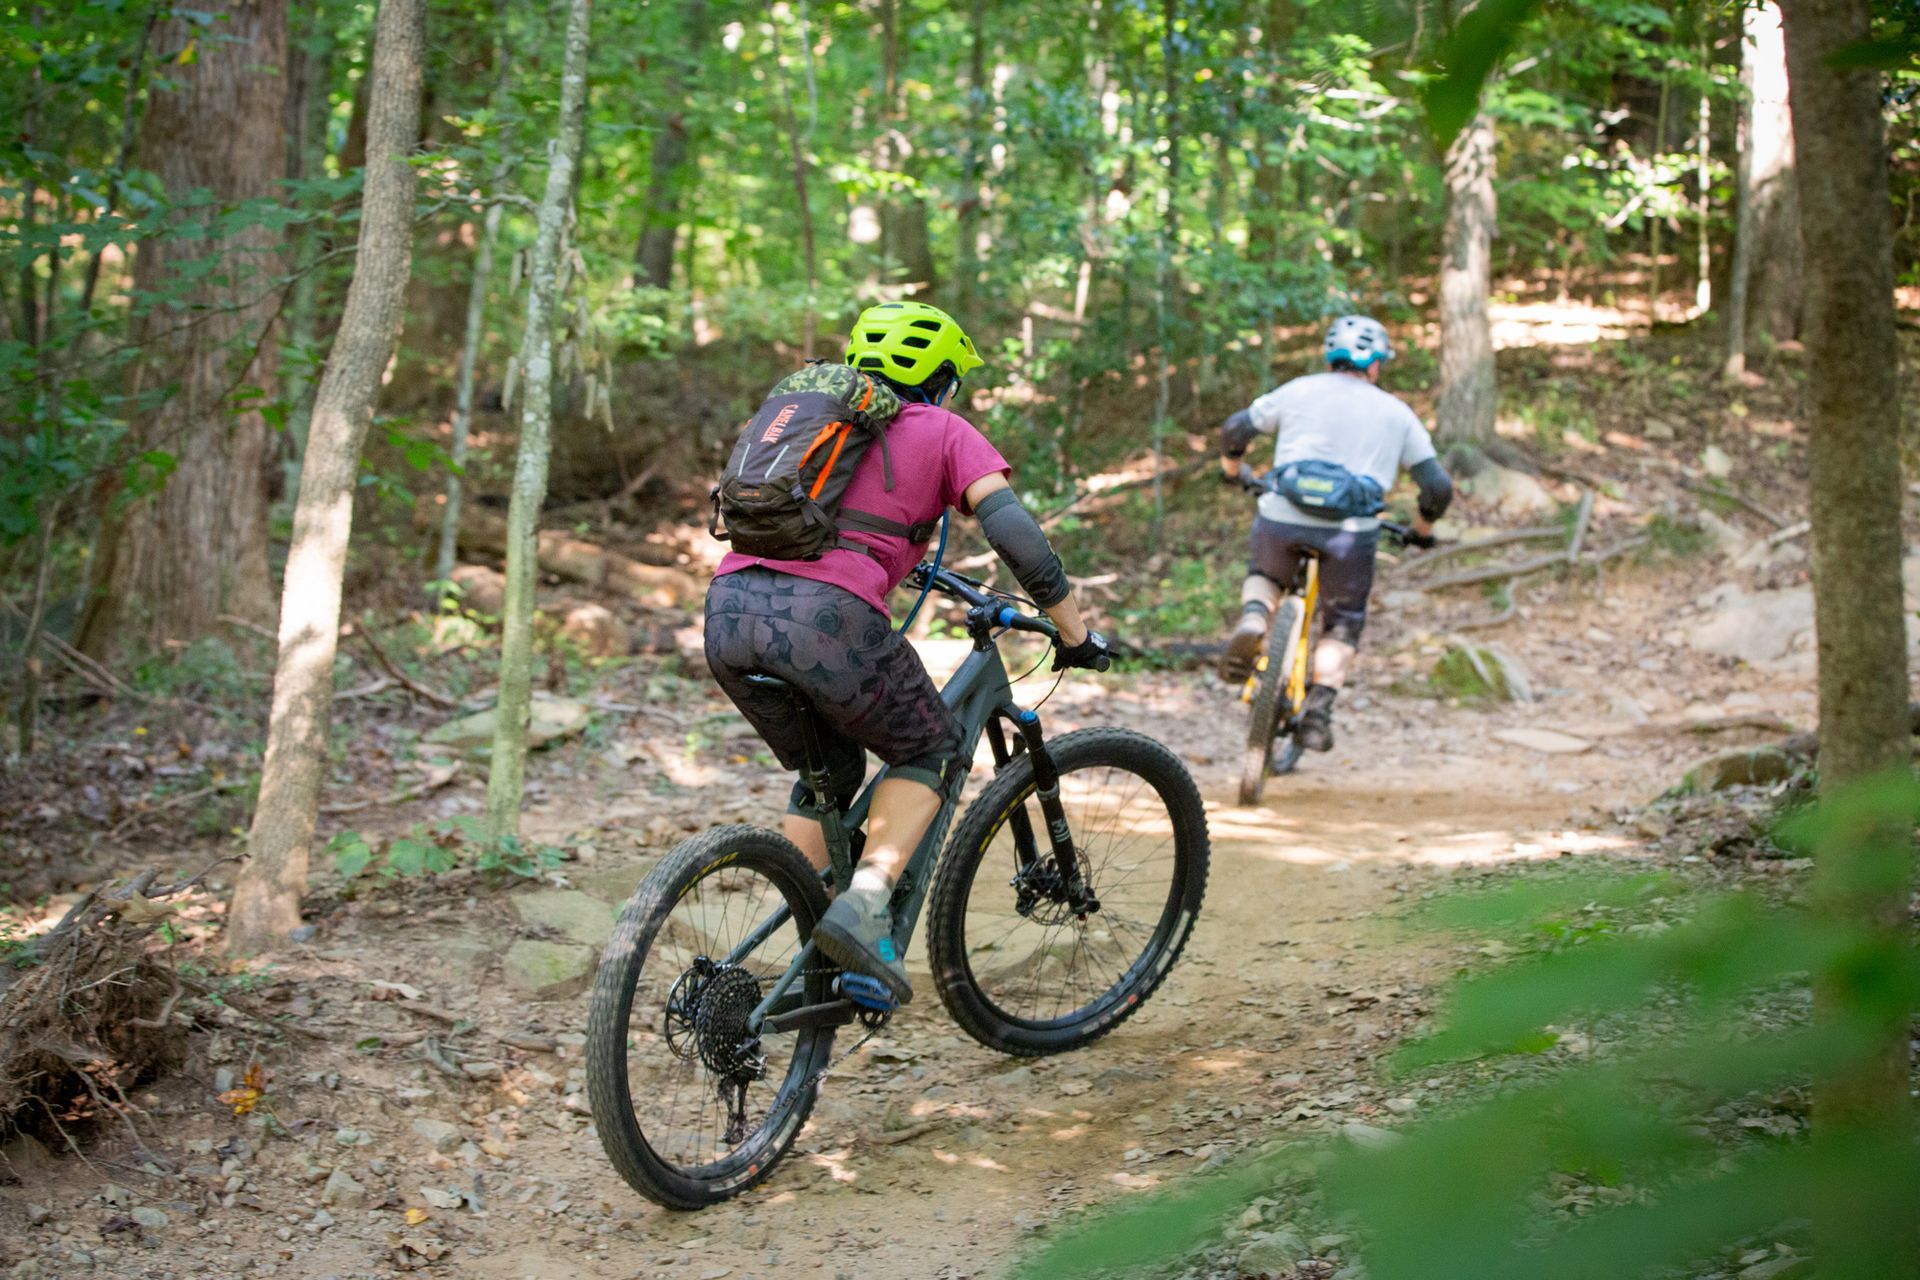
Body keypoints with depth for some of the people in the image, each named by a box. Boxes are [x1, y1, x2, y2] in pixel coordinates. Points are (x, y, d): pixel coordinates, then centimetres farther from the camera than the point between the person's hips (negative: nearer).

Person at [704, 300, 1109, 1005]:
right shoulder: (943, 430, 16)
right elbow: (1014, 531, 2)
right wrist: (1074, 633, 10)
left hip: (728, 610, 6)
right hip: (825, 616, -6)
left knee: (826, 772, 27)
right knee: (932, 753, 18)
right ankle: (864, 903, -5)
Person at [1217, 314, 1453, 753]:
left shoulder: (1299, 391, 13)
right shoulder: (1397, 413, 14)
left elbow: (1234, 429, 13)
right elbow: (1438, 487, 12)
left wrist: (1233, 470, 33)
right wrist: (1422, 530, 30)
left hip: (1281, 519, 0)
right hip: (1351, 531, 0)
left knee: (1265, 576, 32)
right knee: (1343, 623, 21)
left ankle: (1251, 623, 0)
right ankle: (1319, 708, 1)